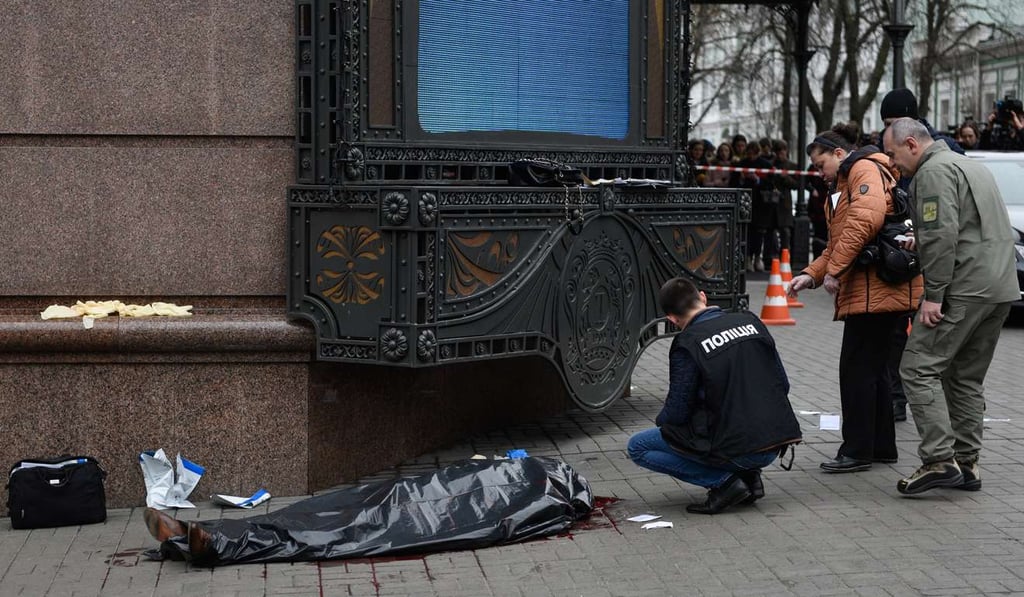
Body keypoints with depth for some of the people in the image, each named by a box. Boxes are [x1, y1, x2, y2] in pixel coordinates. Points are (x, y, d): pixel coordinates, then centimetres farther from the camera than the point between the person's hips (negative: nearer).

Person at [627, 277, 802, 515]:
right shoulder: (751, 322, 7)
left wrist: (661, 421, 16)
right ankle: (749, 476, 14)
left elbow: (677, 412, -7)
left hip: (734, 448, -7)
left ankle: (724, 481, -4)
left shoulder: (687, 344, -11)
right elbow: (783, 385, 11)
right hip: (773, 446, 7)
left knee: (637, 447, 6)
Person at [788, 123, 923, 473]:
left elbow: (865, 221, -24)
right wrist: (812, 274, 12)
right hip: (864, 291, 11)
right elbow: (837, 243, 27)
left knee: (857, 369, -7)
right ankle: (881, 446, 21)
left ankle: (857, 451, -3)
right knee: (872, 368, 14)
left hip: (875, 291, -11)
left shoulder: (865, 170, -7)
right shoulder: (843, 184, 26)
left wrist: (834, 270, -21)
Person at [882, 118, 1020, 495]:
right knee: (967, 378, 14)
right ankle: (966, 464, 15)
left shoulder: (934, 171, -8)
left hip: (964, 289, -10)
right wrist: (918, 243, 24)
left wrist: (933, 295, -18)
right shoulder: (970, 166, 24)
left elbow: (942, 235, -19)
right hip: (1001, 288, 10)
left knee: (920, 368, -9)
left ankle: (939, 461, -15)